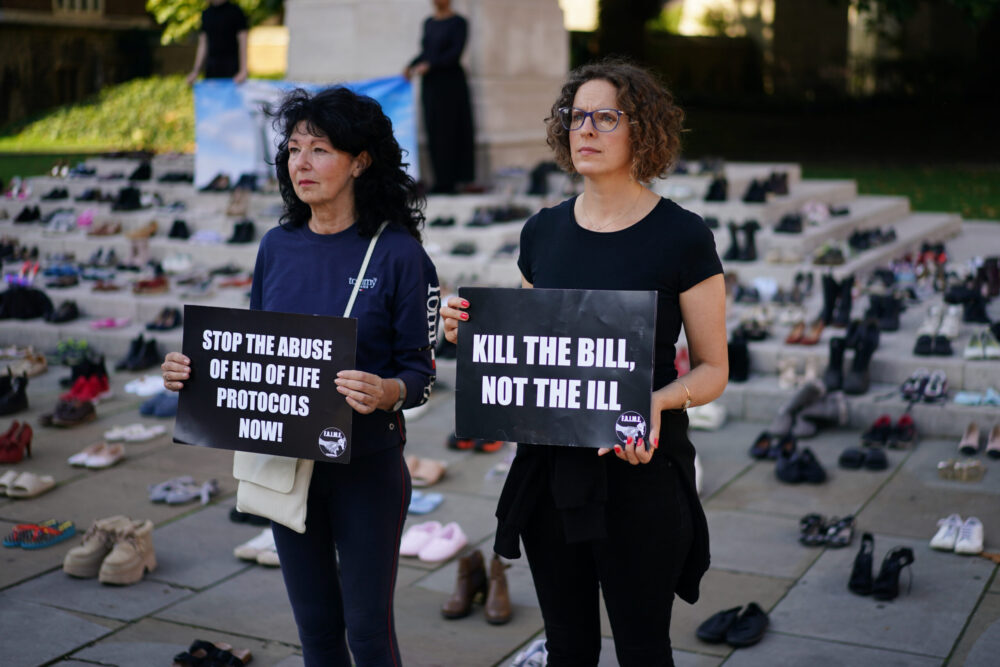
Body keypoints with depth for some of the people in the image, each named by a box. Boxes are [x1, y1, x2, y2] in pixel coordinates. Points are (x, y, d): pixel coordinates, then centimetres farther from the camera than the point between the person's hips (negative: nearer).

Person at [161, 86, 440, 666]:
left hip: (365, 464, -4)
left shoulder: (398, 253, -10)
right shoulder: (277, 247, 4)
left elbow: (422, 370, -9)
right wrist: (194, 372, -5)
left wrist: (386, 393, -30)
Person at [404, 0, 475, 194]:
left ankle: (448, 182, -3)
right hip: (430, 84, 6)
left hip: (450, 82, -6)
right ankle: (441, 180, 8)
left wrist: (429, 65, -21)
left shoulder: (458, 22, -5)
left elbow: (456, 52, -14)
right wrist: (411, 66, 4)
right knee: (433, 132, 4)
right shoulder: (428, 23, 15)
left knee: (448, 131, -6)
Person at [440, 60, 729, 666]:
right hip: (549, 469, 5)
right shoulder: (543, 231, 7)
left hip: (641, 469, -4)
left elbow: (713, 369, -4)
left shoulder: (683, 237, -8)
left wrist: (658, 402, -24)